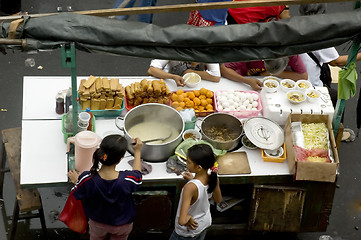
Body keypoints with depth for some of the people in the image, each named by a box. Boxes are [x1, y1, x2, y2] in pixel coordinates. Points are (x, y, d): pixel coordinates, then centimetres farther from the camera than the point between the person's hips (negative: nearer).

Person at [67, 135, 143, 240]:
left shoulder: (86, 179, -35)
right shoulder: (128, 180, -36)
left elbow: (78, 196, -13)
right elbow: (137, 174, -10)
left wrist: (76, 180, 6)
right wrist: (137, 152, 2)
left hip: (97, 224, 1)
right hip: (122, 225, -1)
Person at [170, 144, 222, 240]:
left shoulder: (190, 187, -40)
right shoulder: (214, 178, -22)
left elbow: (182, 221, -44)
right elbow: (218, 199, 1)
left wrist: (188, 218, -21)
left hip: (188, 231, -5)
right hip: (205, 223, 5)